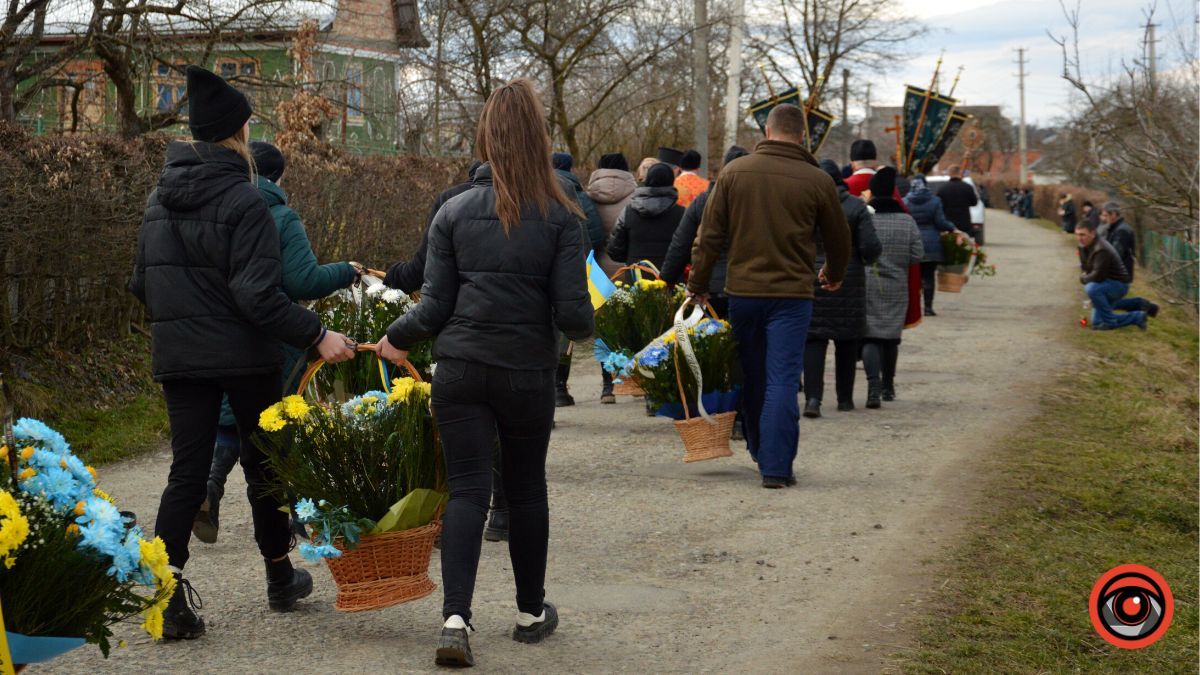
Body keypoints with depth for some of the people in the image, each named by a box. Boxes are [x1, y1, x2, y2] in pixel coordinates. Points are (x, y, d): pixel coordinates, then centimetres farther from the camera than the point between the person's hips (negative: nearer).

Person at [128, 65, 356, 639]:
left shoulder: (159, 199, 8)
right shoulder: (242, 200, -15)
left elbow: (142, 284, 15)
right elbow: (258, 294, -22)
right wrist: (316, 336, -20)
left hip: (178, 356, 5)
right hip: (243, 355, -5)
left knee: (187, 471, 4)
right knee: (263, 463, 12)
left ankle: (168, 590, -9)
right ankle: (280, 578, 27)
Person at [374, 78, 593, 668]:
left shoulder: (454, 213, 0)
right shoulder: (559, 217, -4)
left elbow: (434, 309, -1)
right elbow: (573, 314, -8)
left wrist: (395, 339, 17)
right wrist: (582, 327, 15)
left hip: (460, 371, 1)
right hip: (528, 374, 0)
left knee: (467, 491, 1)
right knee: (526, 490, 15)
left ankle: (455, 619, -13)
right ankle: (531, 613, 29)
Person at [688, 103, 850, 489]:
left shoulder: (734, 172, 0)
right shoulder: (817, 180, -4)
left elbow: (710, 235, 0)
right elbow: (838, 239, 9)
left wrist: (699, 284, 10)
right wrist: (833, 276, 29)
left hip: (742, 292, 3)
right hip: (792, 294, -3)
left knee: (752, 377, 17)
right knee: (782, 381, -2)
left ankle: (761, 453, 31)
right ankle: (776, 467, -7)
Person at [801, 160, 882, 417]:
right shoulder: (855, 206, -4)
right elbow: (871, 246, -8)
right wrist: (868, 260, 12)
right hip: (848, 282, 1)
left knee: (814, 338, 0)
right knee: (847, 340, 13)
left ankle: (813, 397, -14)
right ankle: (845, 398, 20)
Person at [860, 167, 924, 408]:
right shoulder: (907, 221, -1)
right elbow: (917, 255, -1)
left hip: (866, 288, -3)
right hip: (896, 288, 3)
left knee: (869, 336, -2)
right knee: (891, 336, 16)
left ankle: (874, 385, -21)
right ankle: (888, 386, 29)